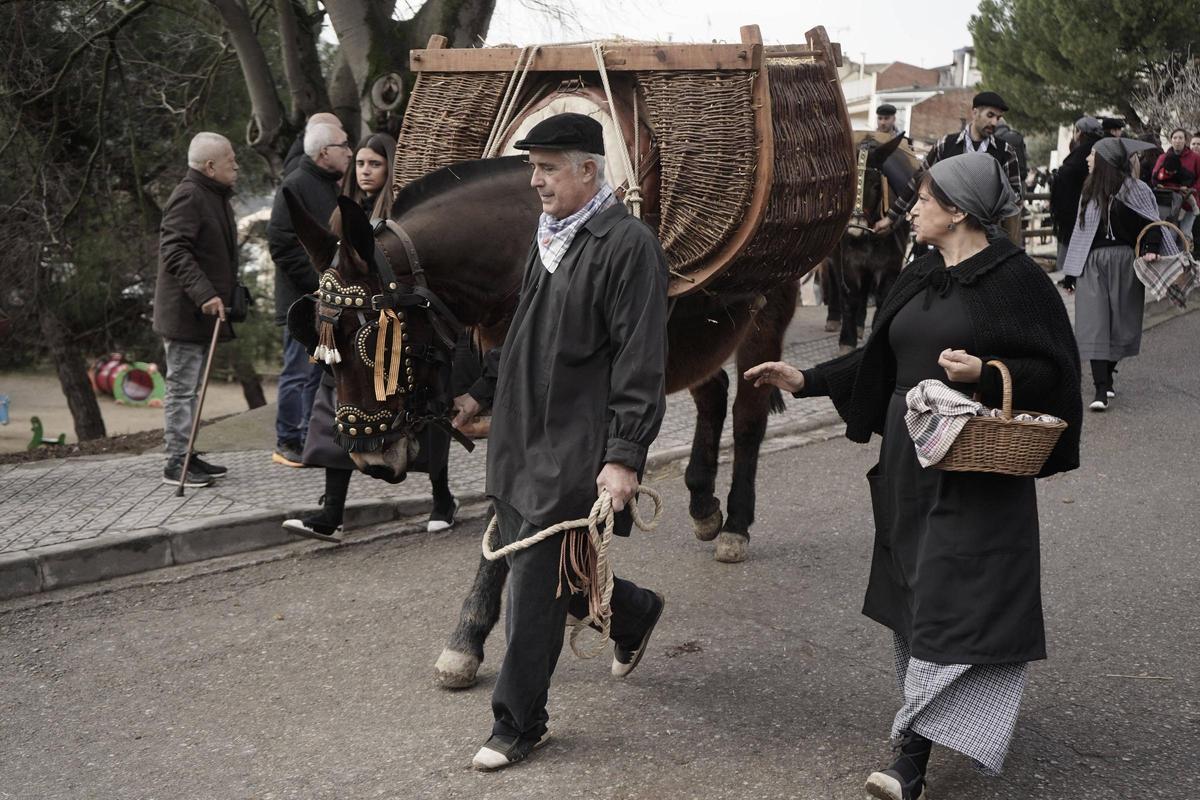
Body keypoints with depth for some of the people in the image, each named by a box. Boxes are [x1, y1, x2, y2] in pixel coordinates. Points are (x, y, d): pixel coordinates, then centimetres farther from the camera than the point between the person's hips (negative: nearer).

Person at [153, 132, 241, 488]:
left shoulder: (215, 196, 17)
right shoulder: (188, 196, -16)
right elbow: (174, 251, -26)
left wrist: (229, 296, 21)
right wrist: (204, 295, -32)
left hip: (202, 311, 10)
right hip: (184, 312, -10)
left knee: (190, 388, 15)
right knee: (181, 387, -5)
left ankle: (187, 456, 22)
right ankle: (176, 462, 0)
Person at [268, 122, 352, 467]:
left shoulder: (332, 187, 18)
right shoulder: (295, 186, -12)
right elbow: (282, 244, -19)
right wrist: (319, 281, -20)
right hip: (302, 300, -9)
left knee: (321, 372, 13)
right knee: (299, 371, -4)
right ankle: (287, 444, 3)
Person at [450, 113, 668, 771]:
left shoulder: (628, 244, -13)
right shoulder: (549, 237, 14)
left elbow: (640, 362, -17)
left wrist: (624, 455, -21)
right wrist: (483, 392, 24)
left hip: (573, 451, -8)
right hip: (520, 439, 9)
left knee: (533, 589, -3)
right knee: (535, 572, 16)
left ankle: (518, 724, 12)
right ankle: (634, 613, 42)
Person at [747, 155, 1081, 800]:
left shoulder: (1015, 278, -10)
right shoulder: (918, 278, 12)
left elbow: (1053, 367, -11)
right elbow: (877, 360, 17)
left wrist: (984, 372, -26)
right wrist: (805, 379, 11)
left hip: (977, 469, -8)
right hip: (910, 462, 8)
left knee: (954, 607, -9)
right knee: (915, 593, 13)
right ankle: (922, 716, 29)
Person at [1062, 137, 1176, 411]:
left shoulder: (1134, 189, -3)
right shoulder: (1089, 191, 14)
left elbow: (1152, 223, -6)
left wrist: (1151, 248, -25)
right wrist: (1071, 272, 15)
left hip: (1124, 264, -3)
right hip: (1092, 264, 3)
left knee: (1120, 324, 5)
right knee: (1094, 325, -8)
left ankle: (1106, 378, 21)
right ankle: (1101, 390, -13)